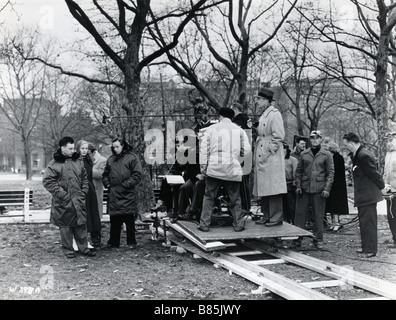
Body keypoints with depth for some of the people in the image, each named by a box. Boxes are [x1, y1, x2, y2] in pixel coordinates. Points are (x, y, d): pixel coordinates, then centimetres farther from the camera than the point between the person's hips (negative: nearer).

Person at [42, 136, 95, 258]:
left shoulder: (77, 162, 9)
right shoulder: (54, 164, -9)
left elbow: (84, 178, 18)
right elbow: (47, 181, -13)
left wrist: (83, 192, 6)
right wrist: (62, 194, -15)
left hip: (78, 201, 5)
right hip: (63, 202, -5)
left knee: (81, 225, 11)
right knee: (65, 226, 5)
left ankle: (83, 248, 23)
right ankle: (68, 250, 19)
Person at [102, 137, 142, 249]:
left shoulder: (132, 158, -3)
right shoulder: (111, 159, 15)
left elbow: (137, 176, -8)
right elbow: (105, 174, 24)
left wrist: (125, 185, -13)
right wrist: (107, 184, 6)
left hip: (127, 195, -5)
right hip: (113, 195, 5)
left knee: (129, 220, 0)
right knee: (114, 220, 10)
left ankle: (131, 243, 10)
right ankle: (113, 242, 19)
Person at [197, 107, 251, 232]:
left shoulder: (212, 129, 6)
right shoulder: (239, 130, 9)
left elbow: (204, 148, 1)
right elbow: (246, 150, 5)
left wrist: (203, 166, 5)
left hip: (214, 168, -1)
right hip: (233, 169, 1)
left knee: (209, 197, 6)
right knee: (234, 198, 11)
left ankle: (204, 224, 6)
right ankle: (238, 224, 13)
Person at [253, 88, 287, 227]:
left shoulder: (274, 114, -10)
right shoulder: (263, 115, 18)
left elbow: (279, 136, -15)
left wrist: (269, 150, -15)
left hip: (271, 157, -9)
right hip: (262, 157, 9)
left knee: (273, 188, -6)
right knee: (264, 188, 12)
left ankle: (276, 218, -1)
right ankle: (267, 216, 20)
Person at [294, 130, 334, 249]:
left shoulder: (327, 155, 4)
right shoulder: (303, 154, 9)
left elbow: (330, 173, 2)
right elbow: (298, 171, 11)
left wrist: (327, 189, -7)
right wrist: (298, 186, 1)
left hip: (319, 190, -2)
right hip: (304, 189, 2)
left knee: (318, 216, 3)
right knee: (300, 213, 2)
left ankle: (318, 240, 13)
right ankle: (297, 238, 9)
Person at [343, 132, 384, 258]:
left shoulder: (364, 156, -21)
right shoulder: (356, 155, 10)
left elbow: (374, 173, -16)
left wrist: (382, 186, -5)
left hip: (368, 195, -11)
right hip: (363, 195, 11)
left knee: (369, 222, -4)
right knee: (364, 222, 17)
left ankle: (371, 250, 3)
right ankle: (366, 247, 28)